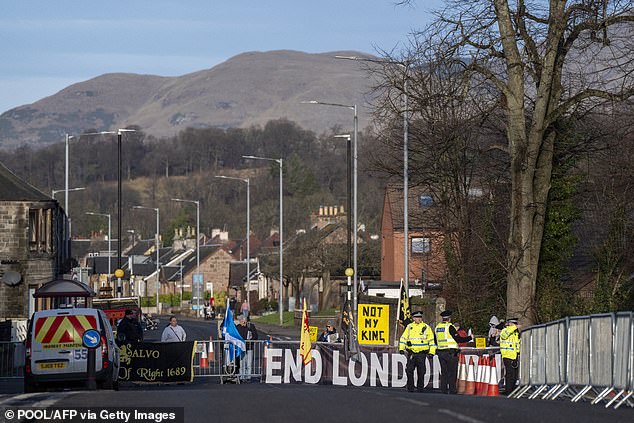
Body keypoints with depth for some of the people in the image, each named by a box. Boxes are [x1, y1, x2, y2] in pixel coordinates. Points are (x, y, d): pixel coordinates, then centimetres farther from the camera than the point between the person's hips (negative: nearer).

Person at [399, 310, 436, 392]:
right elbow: (403, 338, 15)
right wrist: (401, 348, 3)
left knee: (421, 372, 2)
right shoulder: (409, 327, 10)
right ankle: (410, 388, 3)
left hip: (421, 354, -1)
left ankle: (420, 388, 10)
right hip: (411, 353, 1)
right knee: (409, 371, -4)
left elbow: (432, 340, 6)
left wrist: (431, 352, -1)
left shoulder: (426, 327, 5)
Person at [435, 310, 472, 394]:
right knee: (452, 372, -2)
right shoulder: (450, 327, -11)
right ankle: (452, 390, -5)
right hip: (450, 352, -6)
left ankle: (444, 389, 9)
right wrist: (470, 338, -3)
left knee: (444, 372, 10)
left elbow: (435, 341, 18)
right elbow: (458, 339, -13)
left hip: (440, 352, 6)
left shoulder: (437, 327, 10)